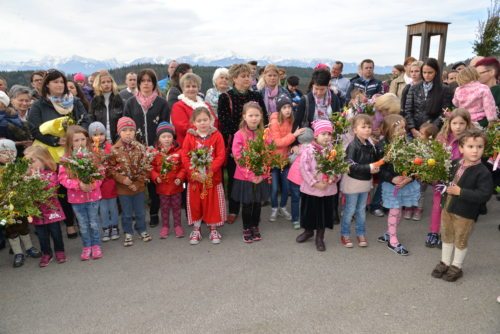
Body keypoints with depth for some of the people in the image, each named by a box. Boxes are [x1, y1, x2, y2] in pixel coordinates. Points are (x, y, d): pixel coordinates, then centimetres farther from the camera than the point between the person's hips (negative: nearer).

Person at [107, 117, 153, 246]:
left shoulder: (140, 147, -6)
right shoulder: (114, 150, -10)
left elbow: (145, 167, -4)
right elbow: (111, 168, -9)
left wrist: (138, 182, -10)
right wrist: (123, 179, -18)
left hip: (139, 186, 1)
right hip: (123, 187, -1)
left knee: (140, 212, 15)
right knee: (126, 213, 12)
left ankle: (142, 230, 33)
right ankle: (128, 233, 28)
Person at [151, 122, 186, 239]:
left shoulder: (178, 151, -8)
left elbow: (183, 167, -7)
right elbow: (152, 168, -2)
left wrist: (180, 178, -18)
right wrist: (156, 177, -16)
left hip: (176, 185, -1)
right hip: (162, 186, 1)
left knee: (176, 206, 12)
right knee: (164, 207, 14)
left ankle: (177, 225, 26)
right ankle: (165, 226, 27)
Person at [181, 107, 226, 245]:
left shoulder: (217, 135, -6)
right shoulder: (189, 136, -2)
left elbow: (221, 156, -11)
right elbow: (184, 157, -6)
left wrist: (209, 171, -19)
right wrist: (194, 172, -16)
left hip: (212, 177, -1)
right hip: (194, 177, 1)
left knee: (212, 204, 8)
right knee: (195, 204, 11)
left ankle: (213, 229, 25)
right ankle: (196, 230, 27)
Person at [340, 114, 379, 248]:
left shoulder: (370, 145, 0)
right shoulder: (353, 146, -20)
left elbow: (374, 161, 13)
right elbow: (350, 165, -27)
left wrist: (376, 168, -7)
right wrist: (368, 168, -29)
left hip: (365, 182, 6)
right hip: (353, 181, -6)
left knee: (362, 209, 18)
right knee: (350, 210, 6)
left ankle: (361, 233, 32)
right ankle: (345, 234, 23)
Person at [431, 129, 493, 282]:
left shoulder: (483, 172, -20)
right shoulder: (455, 163, -2)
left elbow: (484, 195, -27)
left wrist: (460, 192, -27)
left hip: (465, 213, -6)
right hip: (447, 207, 6)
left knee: (460, 241, 12)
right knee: (447, 237, 19)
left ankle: (456, 267, 31)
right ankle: (445, 262, 36)